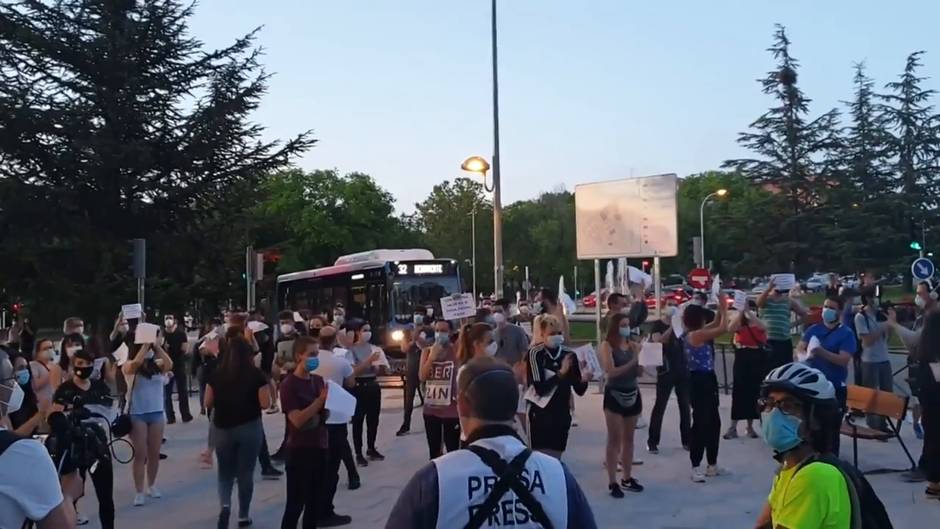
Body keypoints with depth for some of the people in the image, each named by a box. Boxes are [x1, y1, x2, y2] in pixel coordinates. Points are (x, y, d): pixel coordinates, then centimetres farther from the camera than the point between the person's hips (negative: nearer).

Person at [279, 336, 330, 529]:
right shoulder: (288, 384, -12)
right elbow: (297, 420, -20)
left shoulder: (318, 380, 8)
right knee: (295, 503, -1)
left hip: (320, 447, 7)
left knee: (315, 501, 14)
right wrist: (320, 400, -22)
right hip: (300, 450, -7)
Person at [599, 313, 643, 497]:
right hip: (614, 395, -5)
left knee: (628, 438, 12)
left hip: (632, 394, 5)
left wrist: (641, 362, -14)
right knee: (614, 439, -2)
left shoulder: (633, 344, 6)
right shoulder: (607, 345, -7)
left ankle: (627, 478, 22)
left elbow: (638, 371, 4)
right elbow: (611, 371, -17)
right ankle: (612, 482, 2)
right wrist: (632, 362, -19)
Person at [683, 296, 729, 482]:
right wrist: (725, 309, -5)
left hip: (706, 379, 11)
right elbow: (723, 328, -18)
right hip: (700, 381, -11)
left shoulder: (697, 334, 11)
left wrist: (721, 309, 10)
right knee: (700, 423, -5)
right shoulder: (696, 335, -17)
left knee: (713, 422, 16)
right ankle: (696, 467, 2)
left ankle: (712, 465, 25)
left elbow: (716, 324, 22)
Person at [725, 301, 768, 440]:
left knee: (755, 392, 6)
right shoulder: (740, 325, 2)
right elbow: (730, 329, -20)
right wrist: (741, 312, -25)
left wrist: (750, 313, -25)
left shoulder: (759, 325, 4)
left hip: (759, 360, 2)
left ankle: (750, 427, 17)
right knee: (739, 392, -4)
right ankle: (733, 427, -2)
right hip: (742, 360, -1)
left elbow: (763, 327, -21)